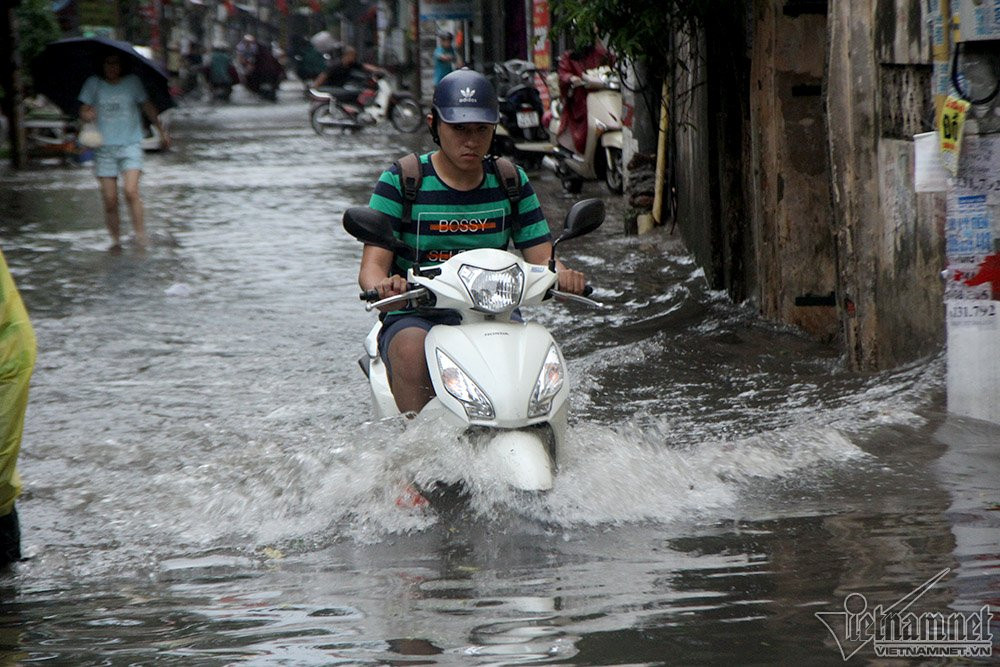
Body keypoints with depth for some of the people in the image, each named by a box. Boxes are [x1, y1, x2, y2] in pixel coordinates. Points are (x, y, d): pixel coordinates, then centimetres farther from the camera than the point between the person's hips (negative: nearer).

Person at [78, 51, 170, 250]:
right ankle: (115, 239, 10)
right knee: (110, 200, -2)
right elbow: (83, 112, 7)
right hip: (104, 148, 1)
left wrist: (162, 130, 15)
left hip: (130, 145, -1)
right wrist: (88, 115, -17)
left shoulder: (132, 82, 5)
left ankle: (140, 232, -14)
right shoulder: (93, 84, 6)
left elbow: (147, 107, 14)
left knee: (131, 191, -21)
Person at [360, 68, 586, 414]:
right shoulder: (399, 181, -1)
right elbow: (372, 265, -8)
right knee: (412, 352, -37)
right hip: (415, 318, -2)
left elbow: (541, 257, 7)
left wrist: (561, 275, -19)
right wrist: (383, 287, -34)